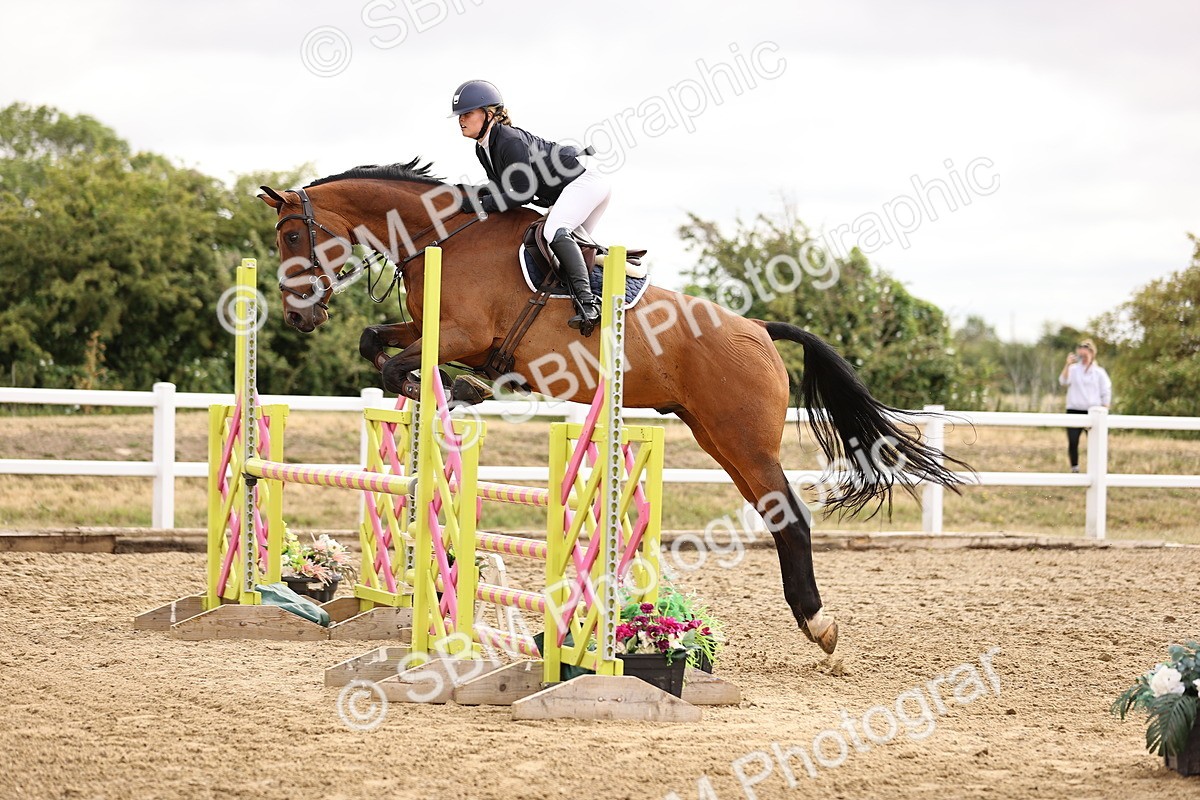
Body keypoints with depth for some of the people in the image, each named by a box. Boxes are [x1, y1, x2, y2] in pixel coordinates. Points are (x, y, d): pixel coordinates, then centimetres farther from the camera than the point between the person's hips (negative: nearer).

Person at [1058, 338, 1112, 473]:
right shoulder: (1073, 369, 5)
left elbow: (1106, 394, 5)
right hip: (1074, 411, 0)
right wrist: (1067, 365, -24)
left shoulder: (1099, 372, 4)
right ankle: (1074, 469, 6)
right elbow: (1063, 381, -13)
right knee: (1072, 442, -5)